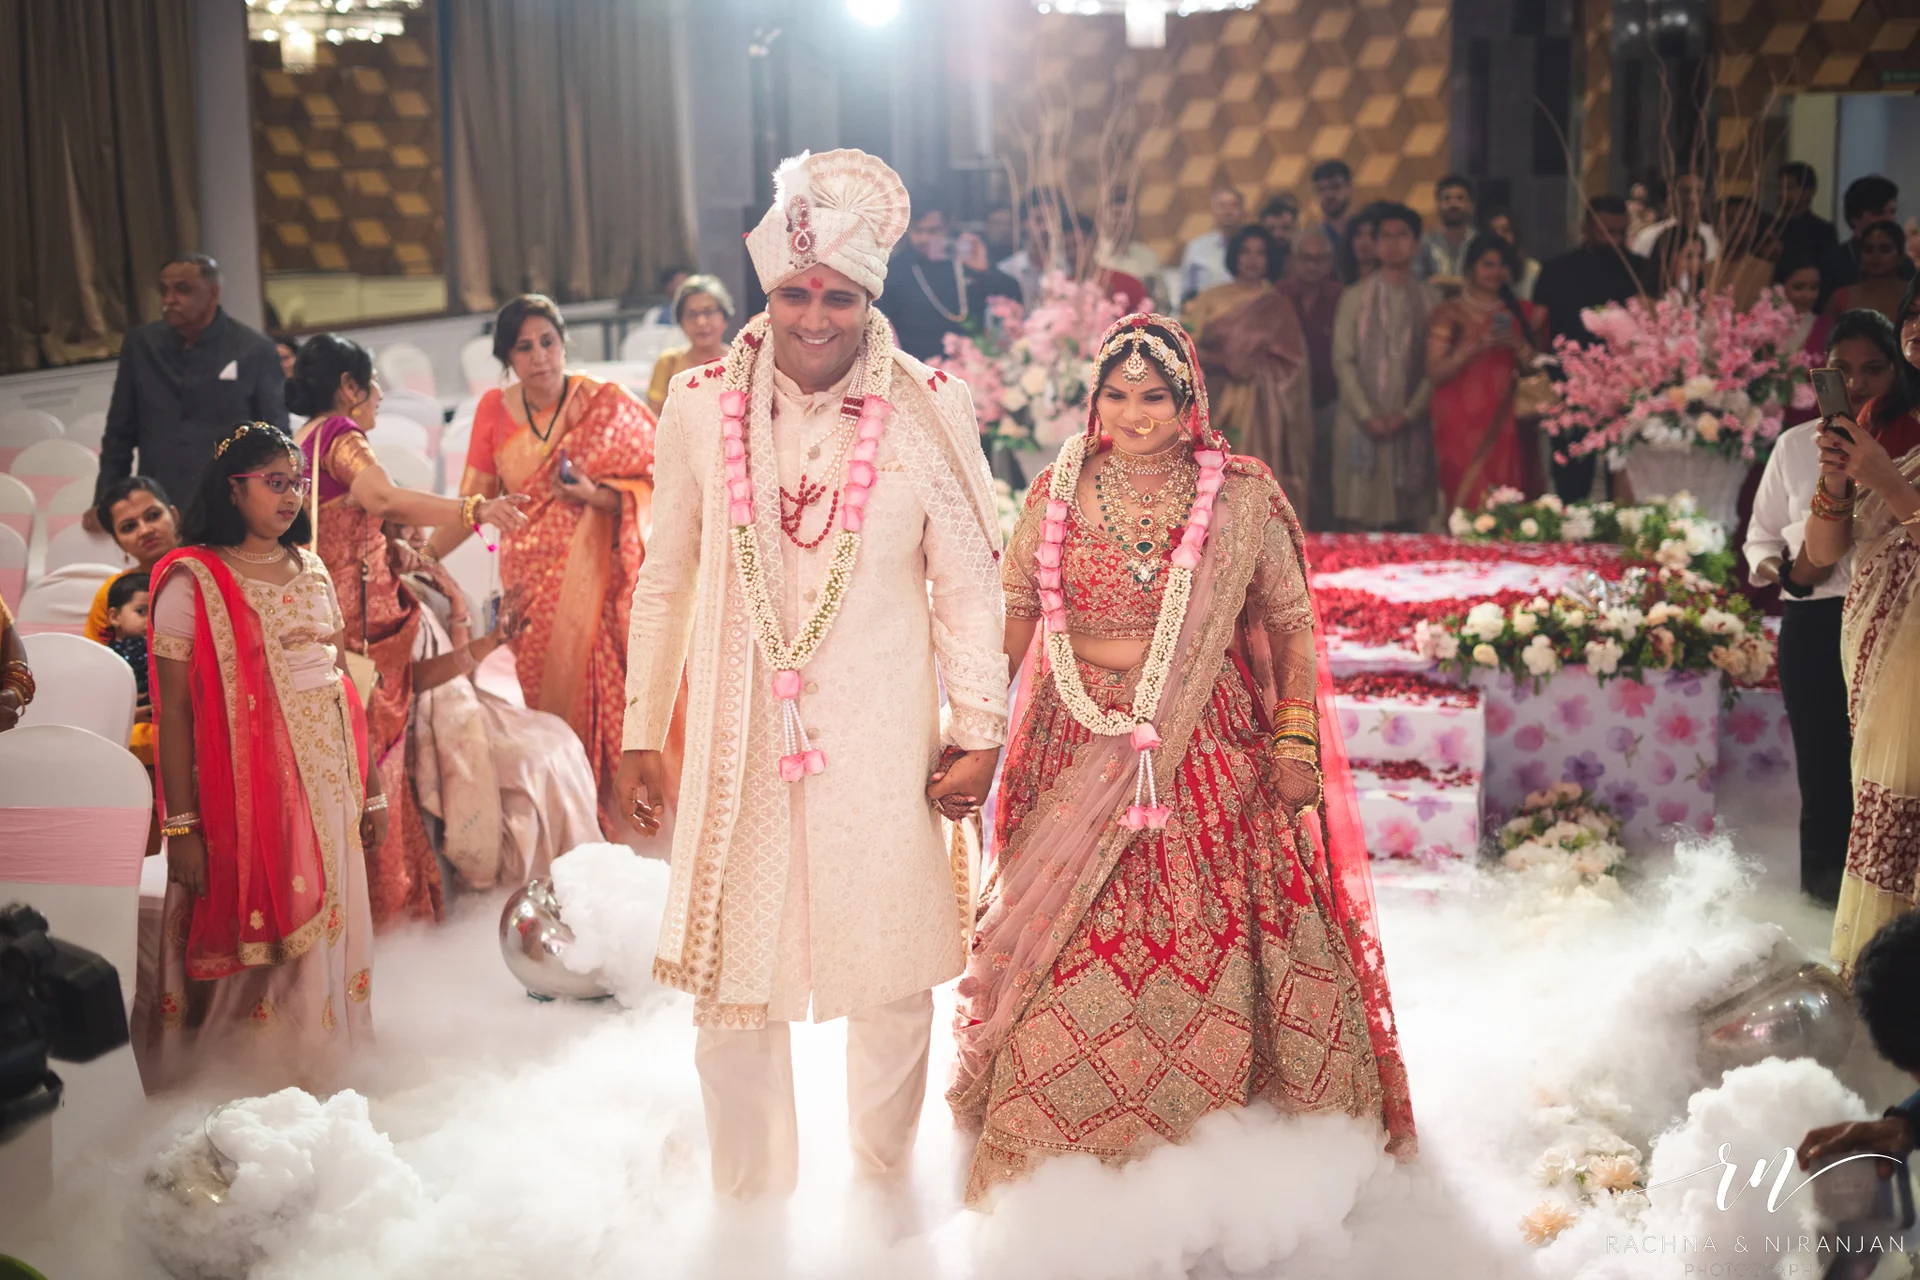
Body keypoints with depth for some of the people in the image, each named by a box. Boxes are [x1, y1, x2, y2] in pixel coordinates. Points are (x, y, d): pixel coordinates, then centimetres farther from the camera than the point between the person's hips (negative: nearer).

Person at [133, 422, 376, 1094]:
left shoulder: (313, 571, 12)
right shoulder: (192, 580, -6)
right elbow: (174, 712, -10)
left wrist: (372, 788, 13)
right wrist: (181, 827, -15)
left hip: (327, 780, 6)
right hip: (247, 786, -5)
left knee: (324, 930, 9)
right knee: (246, 939, -1)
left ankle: (317, 1067, 22)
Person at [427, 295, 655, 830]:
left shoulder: (606, 404, -3)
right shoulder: (495, 410, 4)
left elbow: (652, 484, -4)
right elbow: (475, 500, 5)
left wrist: (595, 495, -21)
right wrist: (428, 554, -7)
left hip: (595, 576, -3)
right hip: (530, 581, 3)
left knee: (601, 688, -8)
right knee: (545, 694, 3)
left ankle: (611, 809, 6)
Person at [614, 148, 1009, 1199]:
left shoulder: (926, 413, -5)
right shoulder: (701, 410, 0)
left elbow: (968, 585, 2)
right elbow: (665, 583, 8)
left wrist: (978, 732, 2)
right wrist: (641, 734, 9)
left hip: (882, 745, -1)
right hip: (740, 742, 1)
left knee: (893, 981, 9)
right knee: (732, 982, 7)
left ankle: (883, 1173, 34)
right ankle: (750, 1201, 26)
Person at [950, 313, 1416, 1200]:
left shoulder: (1241, 497, 0)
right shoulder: (1058, 492, 4)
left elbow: (1291, 623, 5)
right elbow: (1015, 610, 12)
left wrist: (1298, 742, -3)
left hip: (1209, 750, -1)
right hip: (1081, 752, 1)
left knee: (1215, 955, 1)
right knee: (1069, 959, 0)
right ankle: (1055, 1163, 17)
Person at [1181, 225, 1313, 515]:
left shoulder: (1277, 306, 10)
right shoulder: (1212, 299, 13)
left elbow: (1289, 362, 2)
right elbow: (1188, 342, 4)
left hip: (1258, 407, -1)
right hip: (1218, 404, 1)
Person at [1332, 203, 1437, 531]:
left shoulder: (1429, 302, 8)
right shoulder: (1355, 298, 8)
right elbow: (1342, 360, 1)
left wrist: (1408, 414, -8)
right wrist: (1366, 415, -8)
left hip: (1410, 426, 1)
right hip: (1362, 425, -1)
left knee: (1407, 519, 0)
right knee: (1358, 517, -5)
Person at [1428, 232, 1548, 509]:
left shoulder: (1520, 313, 14)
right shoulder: (1450, 313, 3)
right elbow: (1435, 371, -5)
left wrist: (1519, 345, -7)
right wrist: (1477, 346, -16)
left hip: (1506, 424, 3)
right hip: (1463, 424, -3)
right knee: (1471, 503, -9)